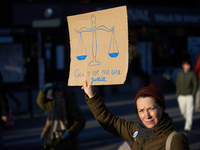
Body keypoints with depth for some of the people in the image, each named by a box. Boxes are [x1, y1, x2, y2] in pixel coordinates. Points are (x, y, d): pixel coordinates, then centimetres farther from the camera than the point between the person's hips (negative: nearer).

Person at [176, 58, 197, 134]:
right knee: (183, 111, 10)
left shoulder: (192, 73, -7)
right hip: (181, 96, 3)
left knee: (189, 112, -8)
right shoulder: (180, 74, 2)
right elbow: (177, 84, 10)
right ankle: (188, 121, 37)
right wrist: (178, 95, 4)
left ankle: (188, 127, -4)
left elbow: (195, 84, -3)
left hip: (189, 96, -3)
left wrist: (193, 95, -8)